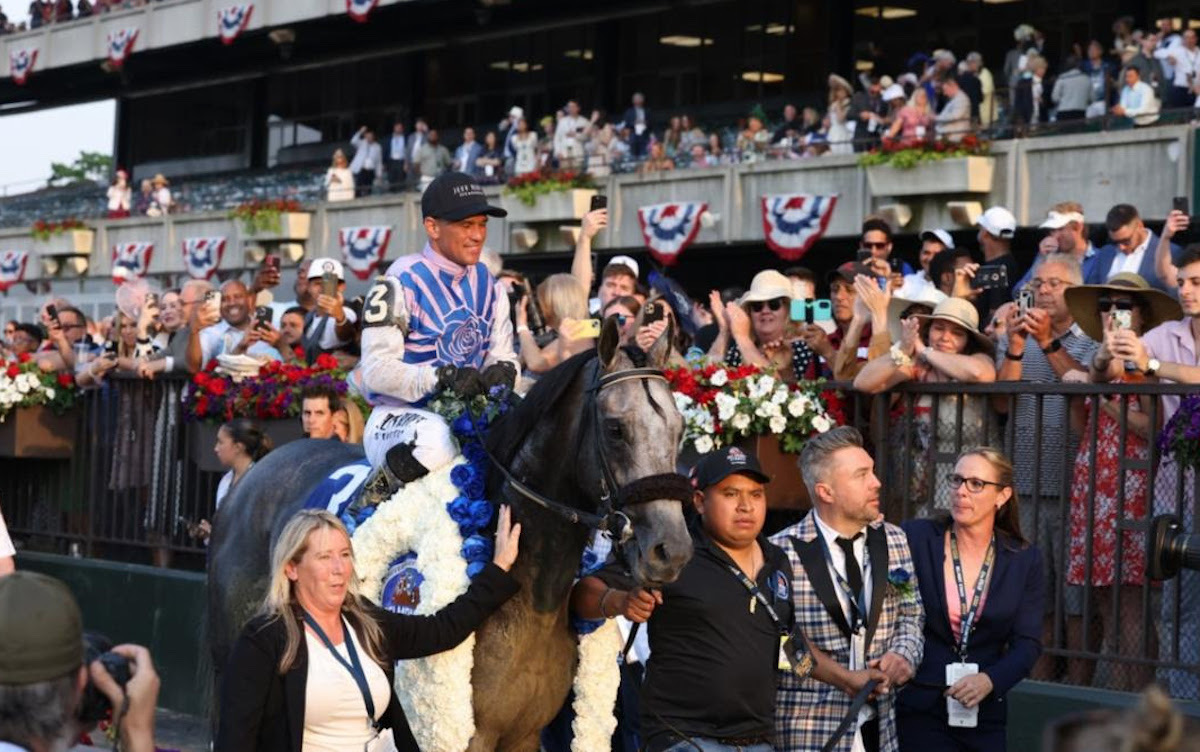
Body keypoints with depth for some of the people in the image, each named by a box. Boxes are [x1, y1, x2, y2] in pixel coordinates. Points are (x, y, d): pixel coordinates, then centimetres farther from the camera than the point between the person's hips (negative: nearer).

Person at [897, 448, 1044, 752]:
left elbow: (1027, 644, -1)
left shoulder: (1024, 560, 5)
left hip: (984, 717, 2)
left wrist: (989, 680, -15)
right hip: (920, 712, -2)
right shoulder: (915, 539, -1)